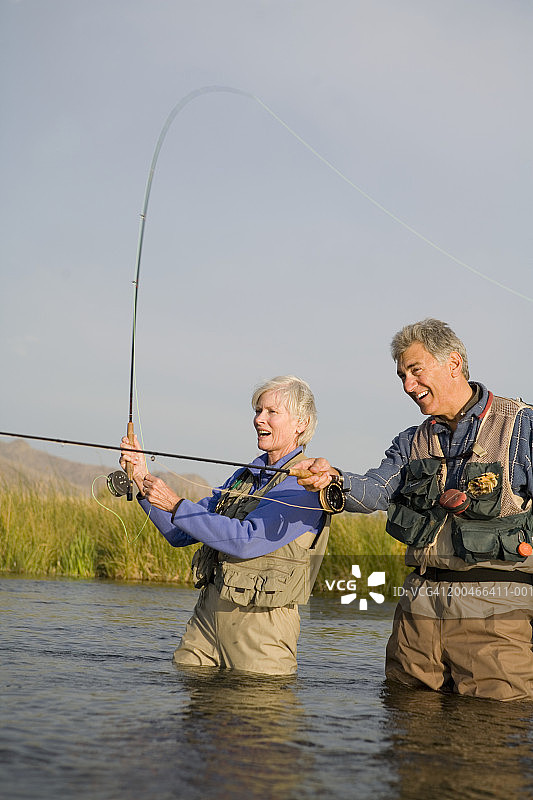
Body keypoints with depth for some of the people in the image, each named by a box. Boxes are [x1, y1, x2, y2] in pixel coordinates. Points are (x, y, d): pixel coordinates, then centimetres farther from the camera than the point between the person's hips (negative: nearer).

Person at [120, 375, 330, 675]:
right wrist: (144, 479, 4)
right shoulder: (244, 477, 16)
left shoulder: (304, 485, -10)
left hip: (259, 620, -7)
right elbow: (179, 534, 15)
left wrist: (175, 505, -20)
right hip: (208, 610, 7)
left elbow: (246, 541, -22)